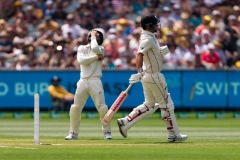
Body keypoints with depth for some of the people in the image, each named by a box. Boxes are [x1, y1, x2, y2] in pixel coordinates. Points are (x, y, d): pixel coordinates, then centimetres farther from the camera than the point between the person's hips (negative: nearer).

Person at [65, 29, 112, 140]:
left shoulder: (100, 49, 9)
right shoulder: (81, 48, 14)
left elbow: (95, 49, -16)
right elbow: (81, 60, -5)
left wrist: (93, 37, 1)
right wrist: (96, 57, -9)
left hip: (95, 81, -2)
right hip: (83, 81, 2)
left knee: (102, 107, -11)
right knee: (75, 108, -1)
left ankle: (107, 132, 0)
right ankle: (73, 133, 9)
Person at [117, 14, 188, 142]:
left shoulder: (149, 37, 11)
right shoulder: (148, 39, -19)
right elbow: (139, 55, -32)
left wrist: (162, 51, -2)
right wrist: (139, 72, -42)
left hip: (148, 76, 10)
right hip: (153, 76, -10)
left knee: (149, 105, 15)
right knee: (166, 104, 1)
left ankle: (125, 122, 8)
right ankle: (174, 135, 8)